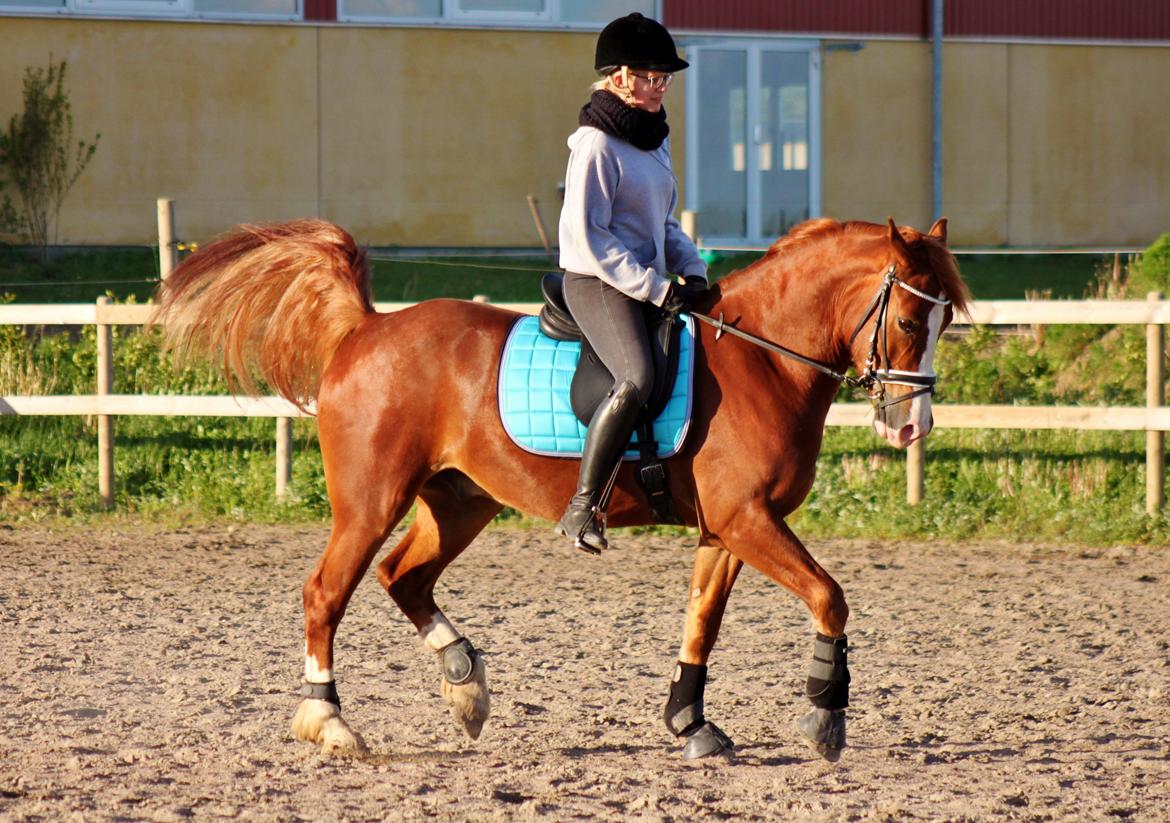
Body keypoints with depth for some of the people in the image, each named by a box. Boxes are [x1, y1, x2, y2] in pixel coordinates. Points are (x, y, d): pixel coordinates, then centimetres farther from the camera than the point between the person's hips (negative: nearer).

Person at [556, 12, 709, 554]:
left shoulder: (654, 142, 16)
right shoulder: (596, 144, -12)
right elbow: (587, 236, -17)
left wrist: (692, 270, 5)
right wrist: (656, 289, -19)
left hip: (649, 282, 10)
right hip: (597, 284, -10)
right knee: (637, 378, -30)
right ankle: (583, 507, -28)